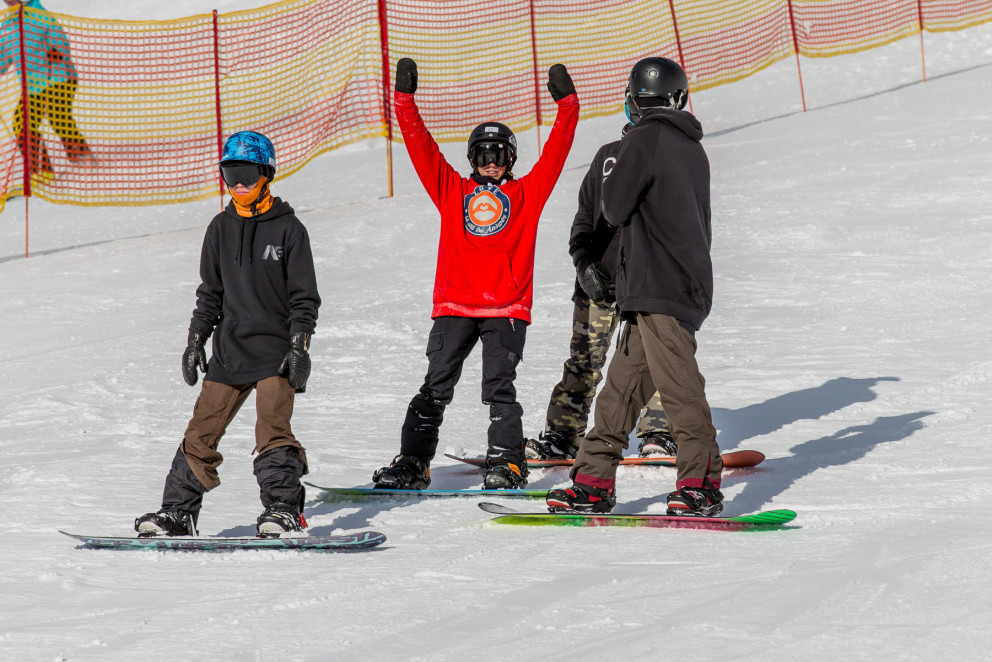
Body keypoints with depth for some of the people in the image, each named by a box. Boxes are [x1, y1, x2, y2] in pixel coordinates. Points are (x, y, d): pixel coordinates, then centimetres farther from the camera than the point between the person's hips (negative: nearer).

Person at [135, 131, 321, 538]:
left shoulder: (288, 229, -2)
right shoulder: (220, 229, 12)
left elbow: (305, 297, -2)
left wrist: (300, 346, -10)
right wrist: (196, 340, 13)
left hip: (275, 351, -4)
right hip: (229, 351, 5)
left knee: (272, 430, -18)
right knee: (201, 432, 1)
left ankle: (284, 509, -13)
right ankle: (178, 511, 8)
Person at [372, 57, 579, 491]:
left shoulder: (527, 193, 14)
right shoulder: (453, 191, 17)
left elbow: (556, 152, 11)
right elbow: (421, 146, 14)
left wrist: (567, 105, 6)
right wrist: (405, 100, 9)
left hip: (506, 309, -2)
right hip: (455, 306, 2)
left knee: (498, 386, -10)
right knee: (435, 387, -1)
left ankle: (507, 463, -8)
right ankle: (413, 463, 2)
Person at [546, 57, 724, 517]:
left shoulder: (646, 138, -9)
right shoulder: (693, 149, 16)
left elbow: (614, 207, -6)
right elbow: (699, 223, 22)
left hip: (658, 288, -9)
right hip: (689, 284, 9)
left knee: (678, 385, -10)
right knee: (623, 385, 9)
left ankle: (701, 484, -10)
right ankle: (594, 481, 10)